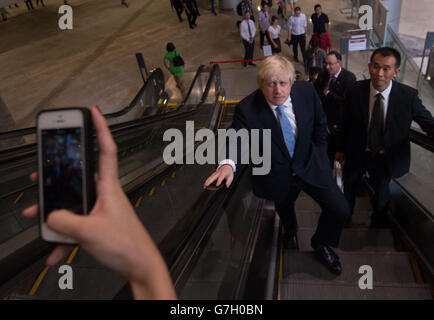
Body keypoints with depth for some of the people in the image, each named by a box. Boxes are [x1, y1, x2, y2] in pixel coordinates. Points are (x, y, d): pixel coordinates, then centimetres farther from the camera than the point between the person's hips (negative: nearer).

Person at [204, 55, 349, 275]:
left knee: (340, 210, -6)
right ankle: (290, 233, 65)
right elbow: (236, 139, -26)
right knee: (284, 210, 25)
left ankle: (320, 242, 28)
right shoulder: (247, 109, -23)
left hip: (309, 165, 1)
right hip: (277, 174, -1)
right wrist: (227, 164, -47)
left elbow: (320, 125, 1)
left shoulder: (306, 91, -15)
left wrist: (319, 156, 3)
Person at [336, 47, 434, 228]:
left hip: (386, 159, 0)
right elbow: (346, 123, -7)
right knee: (349, 186, 23)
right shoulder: (356, 91, -17)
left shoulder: (408, 96, -19)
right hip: (357, 154, 1)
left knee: (381, 191, 21)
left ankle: (378, 222, 52)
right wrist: (341, 148, 2)